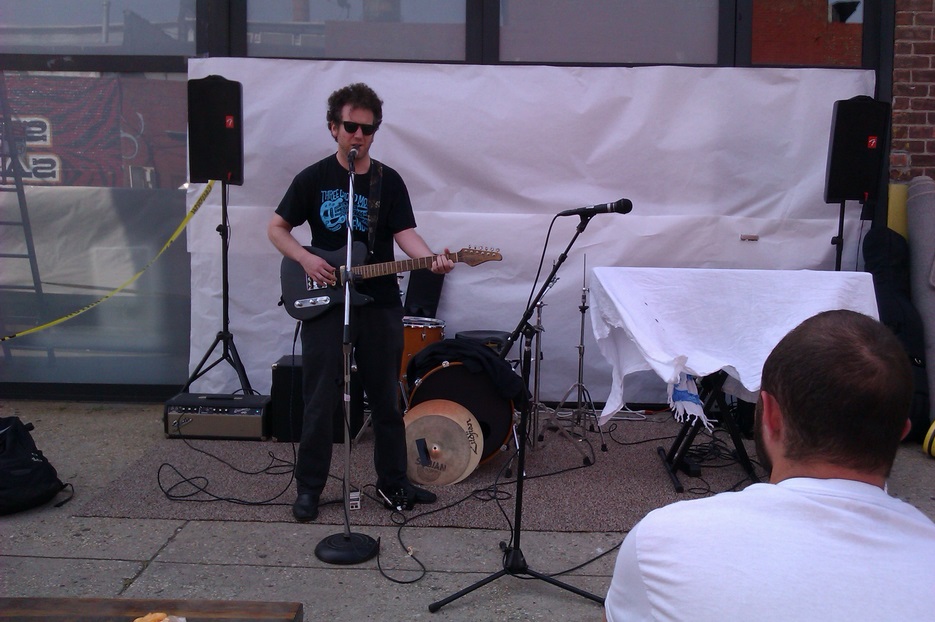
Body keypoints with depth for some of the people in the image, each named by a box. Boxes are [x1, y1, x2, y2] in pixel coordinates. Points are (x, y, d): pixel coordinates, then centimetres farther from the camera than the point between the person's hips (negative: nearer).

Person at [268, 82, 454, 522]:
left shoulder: (389, 182, 5)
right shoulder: (313, 179, 2)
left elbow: (405, 233, -4)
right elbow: (277, 228, 8)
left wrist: (431, 260, -24)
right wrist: (305, 259, -10)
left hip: (380, 304, 2)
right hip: (323, 303, -1)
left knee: (386, 400, 9)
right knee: (321, 401, 2)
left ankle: (393, 482, 23)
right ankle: (309, 488, 16)